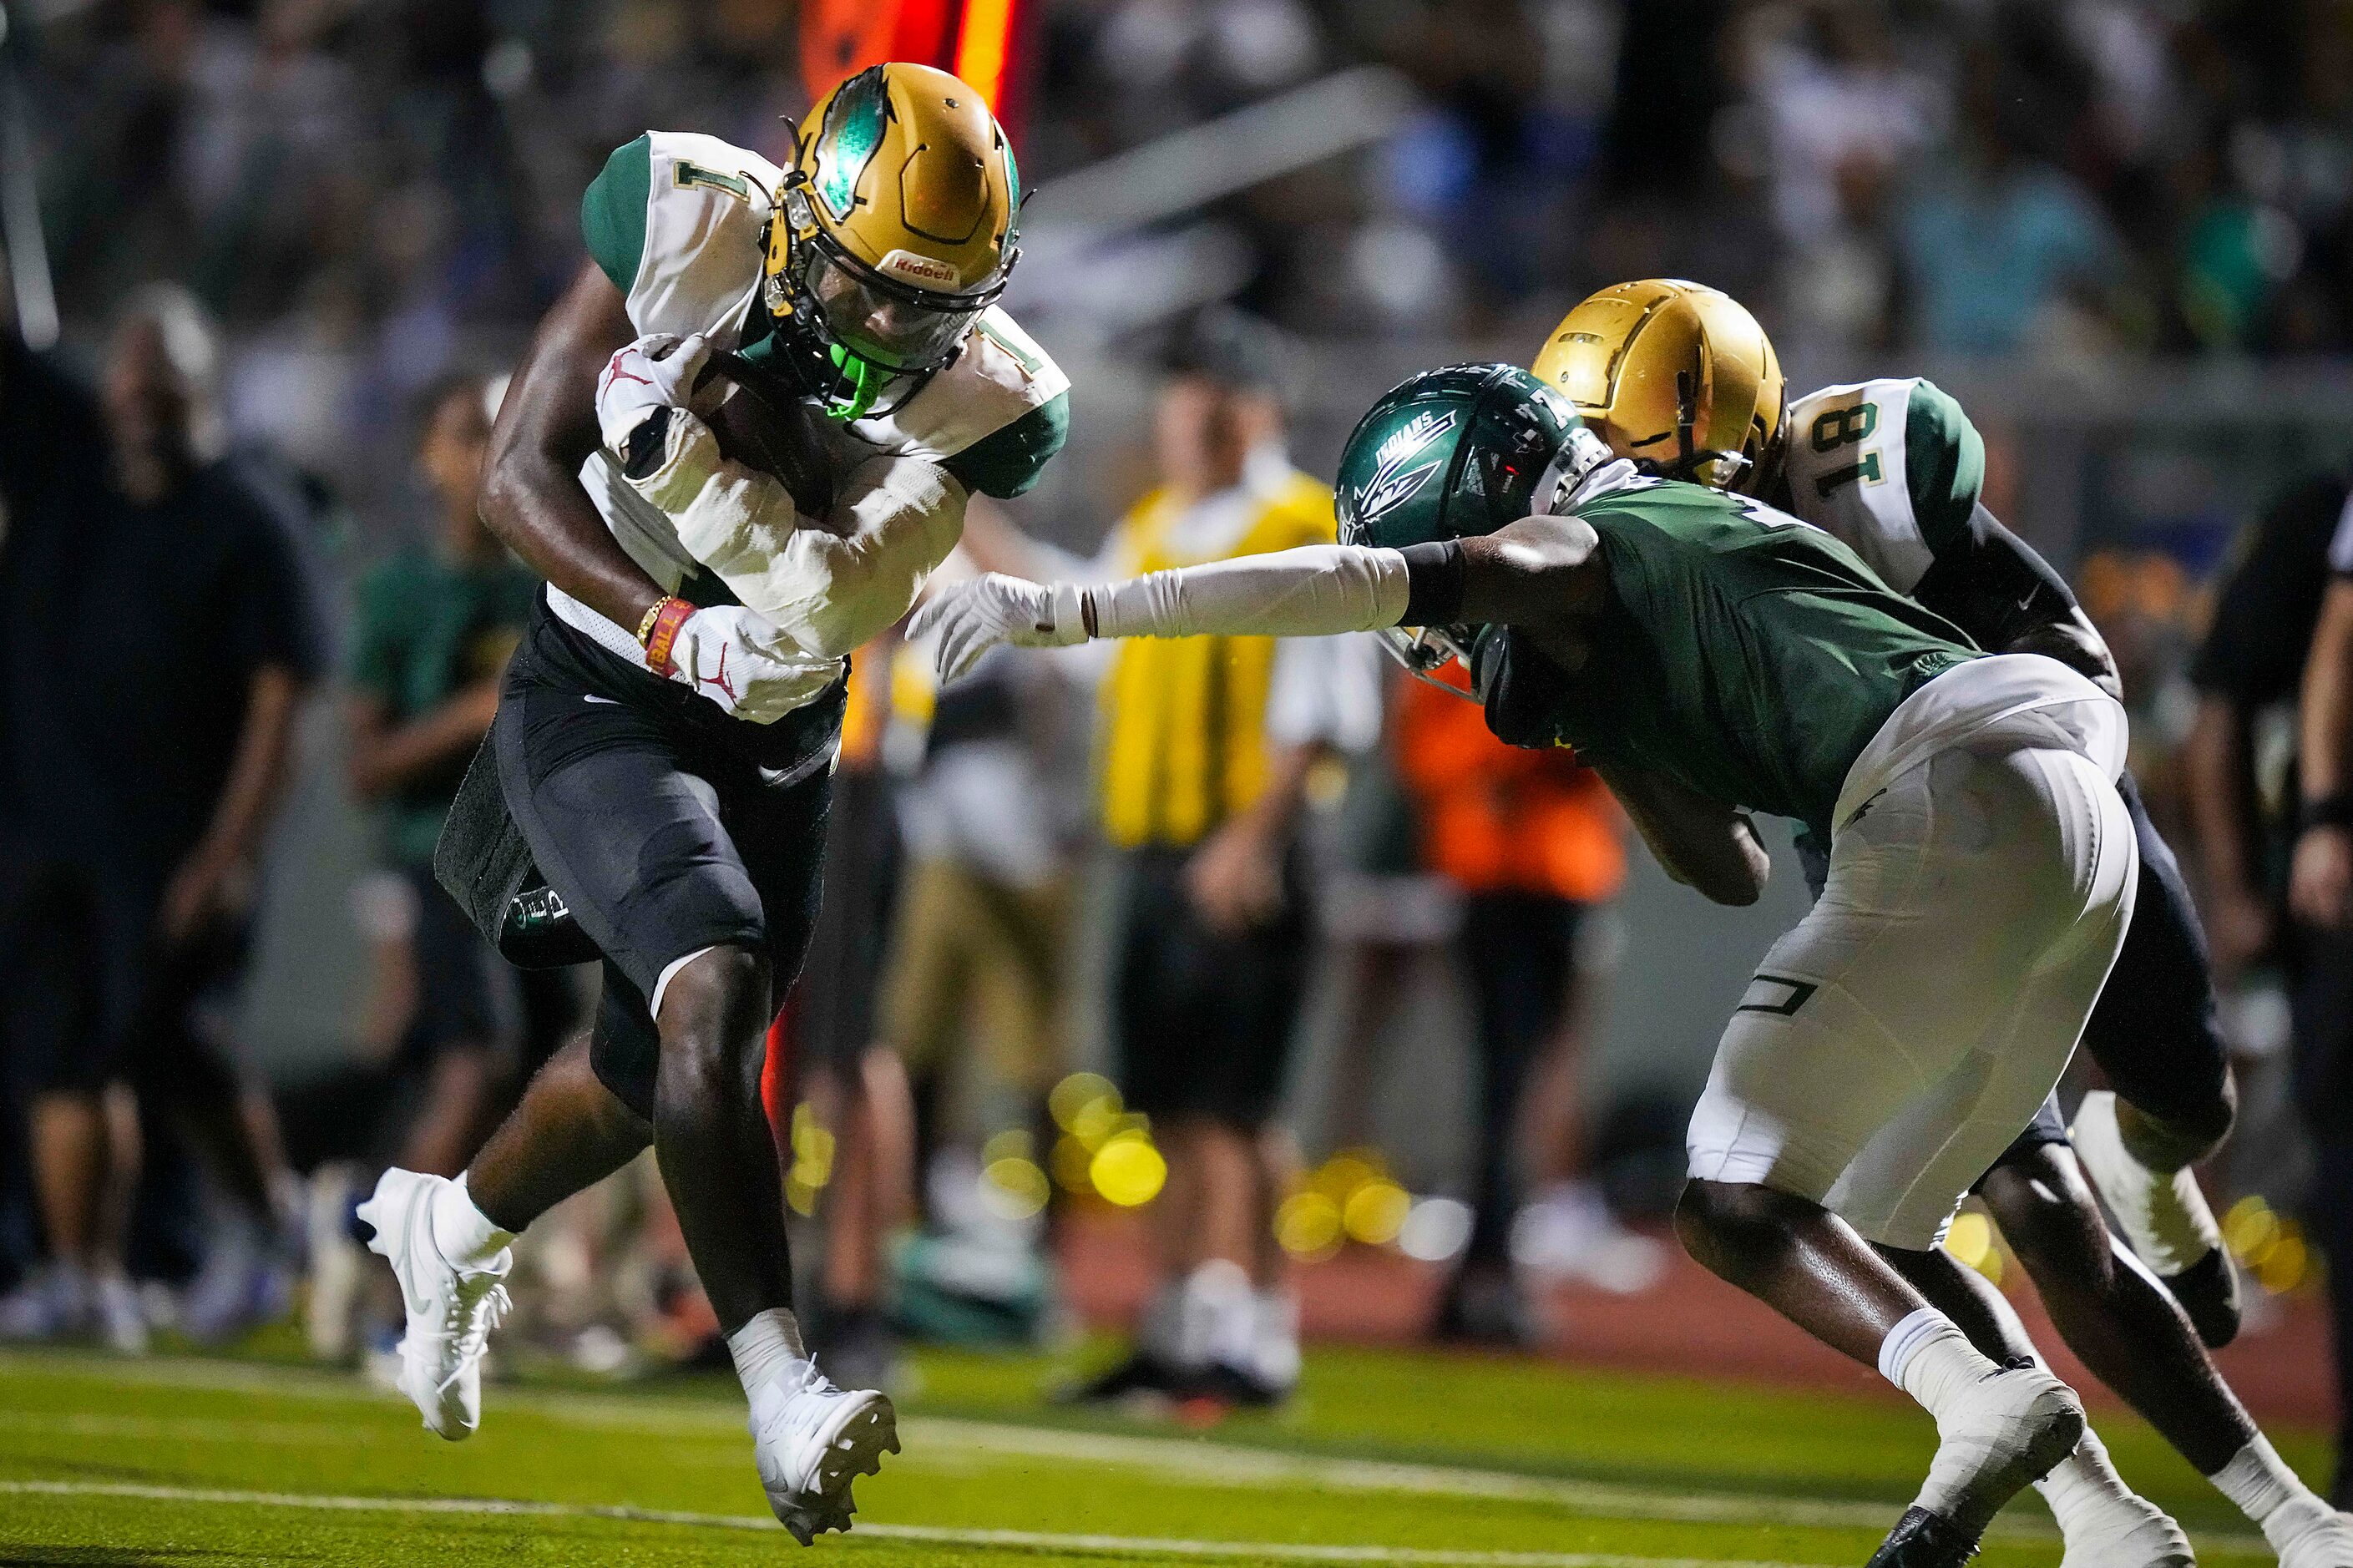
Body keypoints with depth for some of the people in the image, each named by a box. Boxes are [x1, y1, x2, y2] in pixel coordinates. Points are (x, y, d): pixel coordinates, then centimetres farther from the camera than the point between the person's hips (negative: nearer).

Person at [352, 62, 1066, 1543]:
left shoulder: (981, 399, -16)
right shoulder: (686, 227, -19)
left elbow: (831, 602, -26)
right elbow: (520, 474, -15)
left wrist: (690, 449, -37)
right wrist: (674, 630, -29)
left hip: (777, 742, 4)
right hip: (596, 696, -4)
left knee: (657, 1064, 18)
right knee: (717, 989, -26)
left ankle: (454, 1225, 50)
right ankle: (787, 1397, -31)